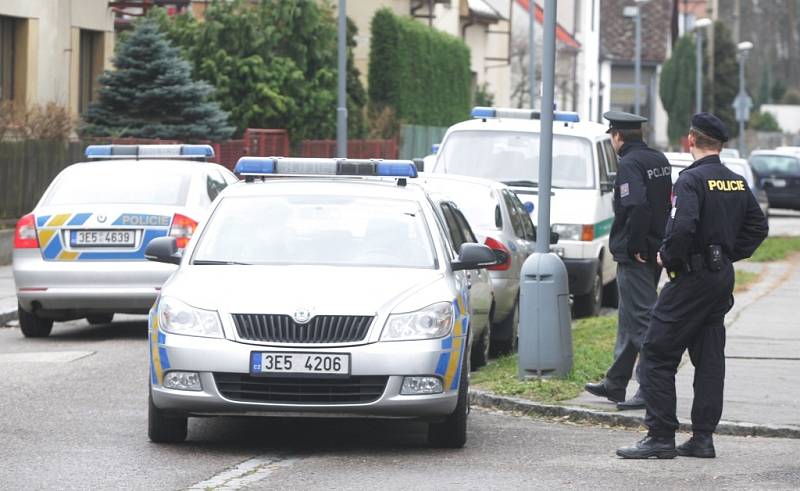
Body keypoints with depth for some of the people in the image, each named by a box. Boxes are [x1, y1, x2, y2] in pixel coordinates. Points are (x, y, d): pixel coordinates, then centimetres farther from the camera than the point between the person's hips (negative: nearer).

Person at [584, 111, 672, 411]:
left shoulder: (629, 164, -16)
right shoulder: (659, 160, 13)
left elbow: (636, 206, -28)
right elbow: (668, 202, 16)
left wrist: (635, 247, -19)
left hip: (635, 254, -10)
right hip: (656, 250, 10)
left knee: (642, 318, -9)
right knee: (629, 317, 18)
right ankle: (615, 383, 28)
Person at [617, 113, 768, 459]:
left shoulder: (691, 180, -15)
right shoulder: (737, 183, 10)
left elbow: (682, 227, -27)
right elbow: (758, 227, 16)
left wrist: (667, 257, -11)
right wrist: (730, 254, 15)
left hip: (692, 278, -8)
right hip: (723, 277, 8)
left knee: (657, 355, -4)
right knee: (710, 358, 11)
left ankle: (661, 436, -7)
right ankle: (703, 437, 11)